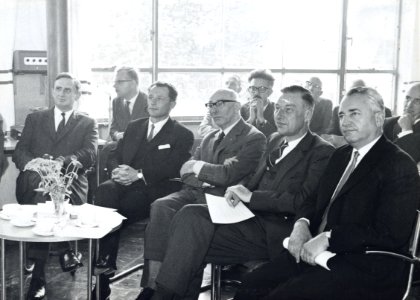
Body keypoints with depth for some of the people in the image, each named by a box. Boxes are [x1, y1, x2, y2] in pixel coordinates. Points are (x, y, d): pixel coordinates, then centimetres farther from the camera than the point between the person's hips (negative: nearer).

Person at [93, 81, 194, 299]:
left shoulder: (182, 135, 7)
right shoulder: (133, 127, 25)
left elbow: (172, 168, -7)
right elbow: (113, 156, 20)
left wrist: (138, 174, -18)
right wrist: (117, 170, -5)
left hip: (154, 191, -4)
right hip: (124, 184, 4)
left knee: (122, 205, -32)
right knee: (104, 191, -31)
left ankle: (105, 265, -17)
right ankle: (105, 264, -31)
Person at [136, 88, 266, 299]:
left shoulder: (254, 138, -1)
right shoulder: (210, 138, 25)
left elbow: (228, 175, -12)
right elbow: (185, 171, 19)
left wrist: (198, 167, 2)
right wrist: (205, 177, -3)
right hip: (195, 192, 6)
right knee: (160, 206, -25)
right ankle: (152, 281, -29)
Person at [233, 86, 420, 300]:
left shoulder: (400, 166, -8)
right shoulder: (340, 155, 18)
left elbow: (391, 233, -17)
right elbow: (315, 201, 20)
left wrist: (328, 238, -20)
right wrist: (302, 223, -3)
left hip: (364, 268, -7)